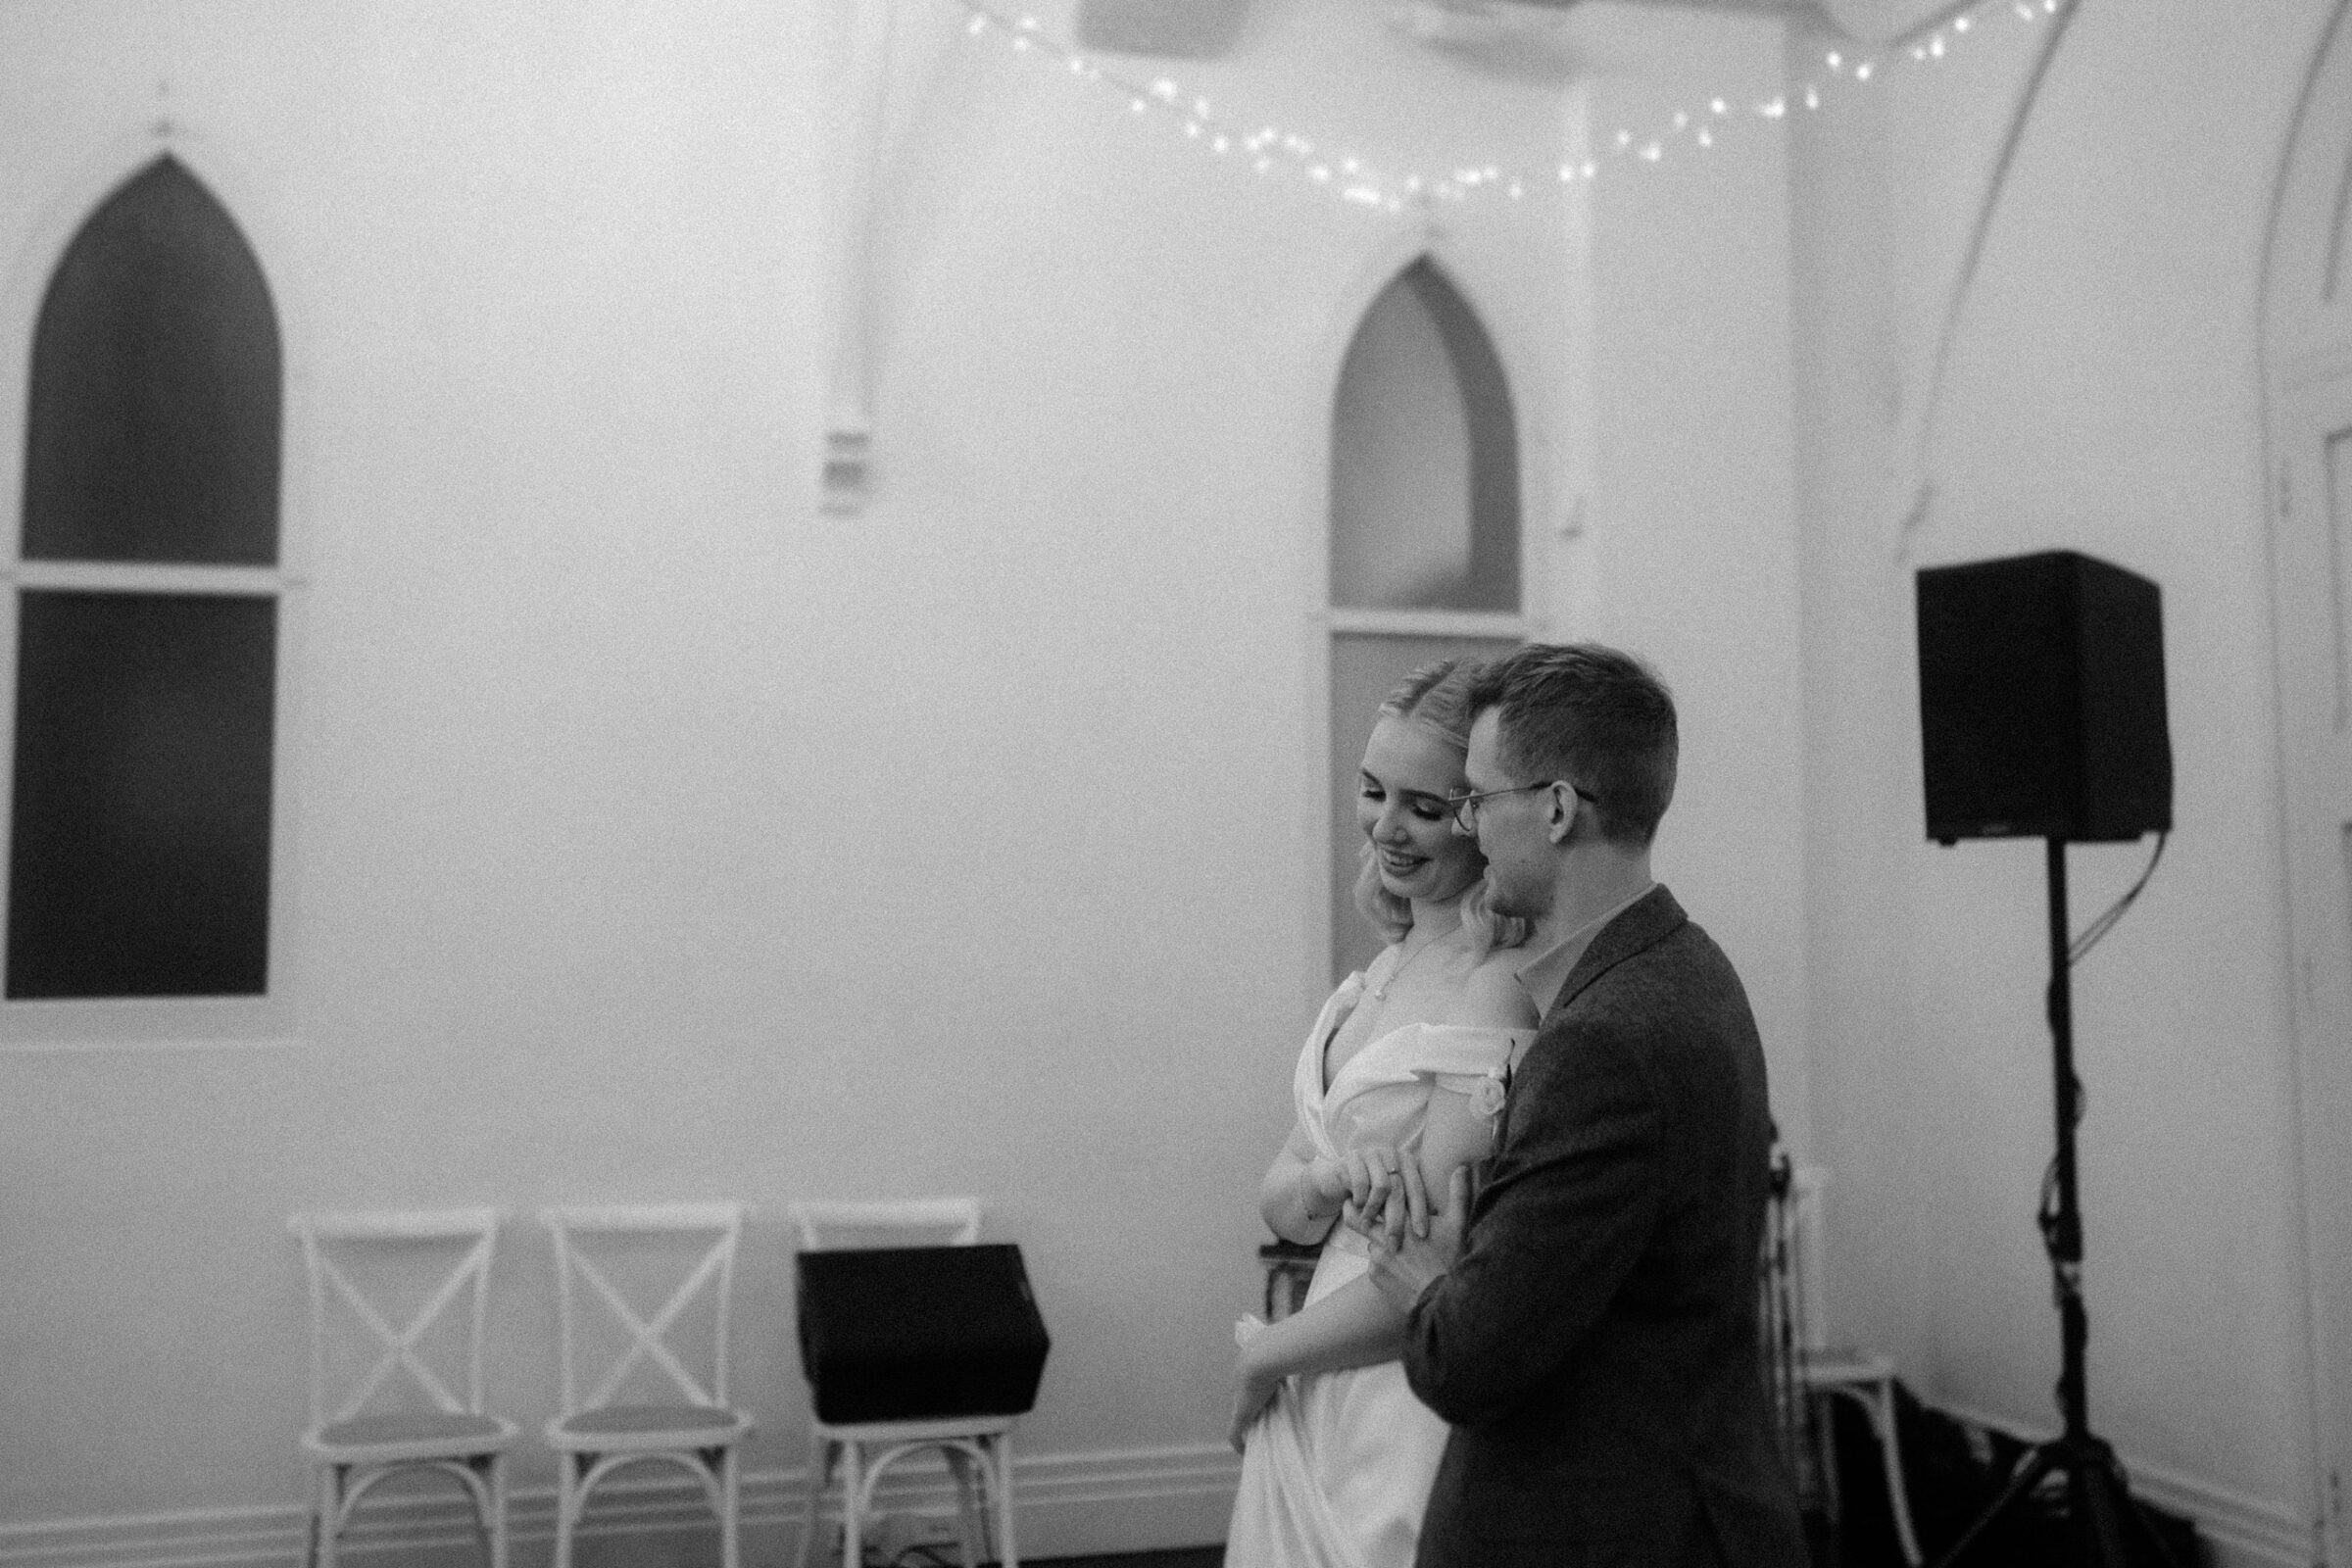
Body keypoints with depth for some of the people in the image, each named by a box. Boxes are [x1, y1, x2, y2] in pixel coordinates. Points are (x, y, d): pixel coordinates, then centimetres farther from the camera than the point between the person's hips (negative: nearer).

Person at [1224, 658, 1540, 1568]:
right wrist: (1325, 1181, -17)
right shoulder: (1390, 963, 4)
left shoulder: (1500, 990, -21)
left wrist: (1264, 1357, -7)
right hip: (1326, 1409, 7)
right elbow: (1279, 1203, 6)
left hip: (1415, 1415, -7)